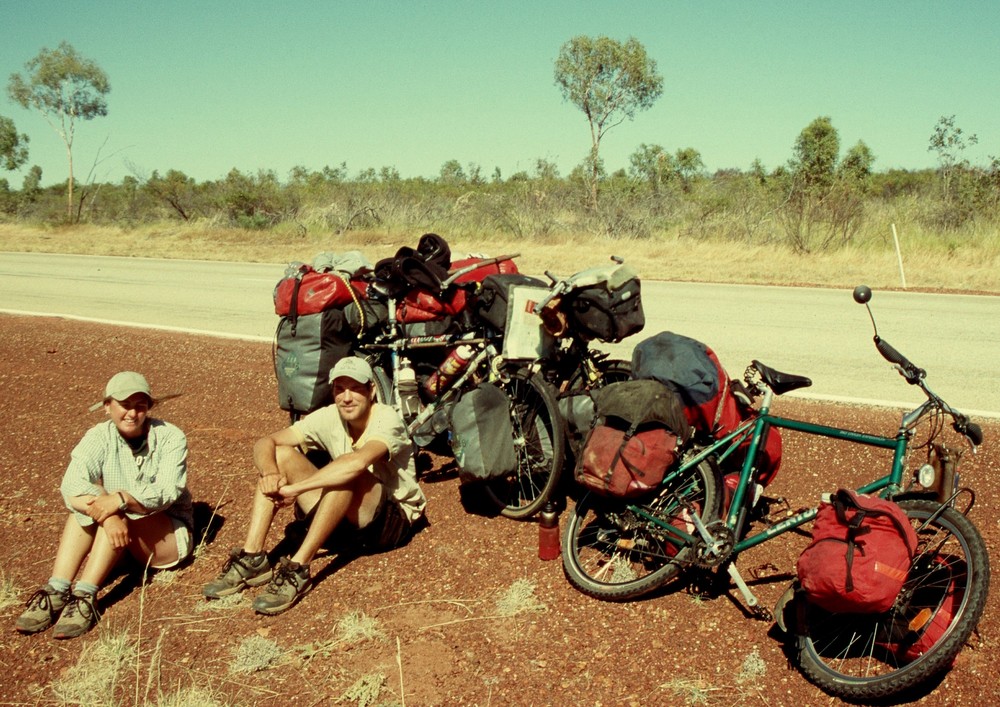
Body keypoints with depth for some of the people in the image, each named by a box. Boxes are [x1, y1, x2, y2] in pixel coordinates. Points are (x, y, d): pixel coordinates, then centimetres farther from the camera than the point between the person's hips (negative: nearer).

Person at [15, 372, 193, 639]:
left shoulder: (170, 437, -11)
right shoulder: (99, 437, -6)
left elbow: (167, 491, -26)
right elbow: (71, 485, -25)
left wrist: (120, 499, -43)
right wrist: (106, 516, -44)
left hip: (168, 536, -3)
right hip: (115, 537, 3)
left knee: (113, 509, -30)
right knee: (87, 500, -26)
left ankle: (85, 596, -41)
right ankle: (55, 592, -36)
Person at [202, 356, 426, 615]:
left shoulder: (387, 419, -22)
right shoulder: (330, 417, -5)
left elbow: (358, 462, -43)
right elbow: (265, 443, -10)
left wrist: (295, 488, -39)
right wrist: (270, 473, -33)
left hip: (396, 519, -6)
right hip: (346, 518, 6)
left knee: (348, 472, -36)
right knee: (281, 454, -11)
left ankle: (297, 569, -35)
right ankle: (252, 559, -19)